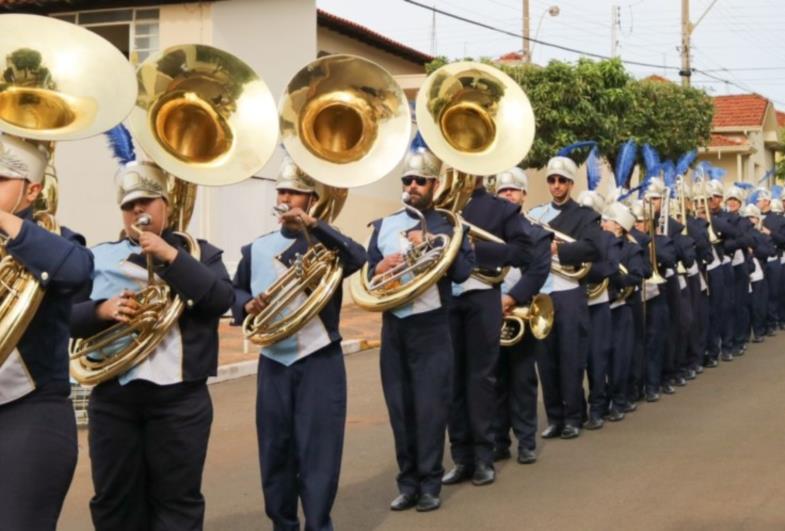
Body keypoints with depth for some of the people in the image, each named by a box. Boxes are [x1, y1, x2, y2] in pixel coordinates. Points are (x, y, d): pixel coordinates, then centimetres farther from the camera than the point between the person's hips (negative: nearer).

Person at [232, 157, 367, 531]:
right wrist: (248, 305, -7)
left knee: (317, 453, -3)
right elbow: (234, 292, 16)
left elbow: (357, 259, -21)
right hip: (273, 363, 3)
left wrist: (312, 225, -30)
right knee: (275, 454, 9)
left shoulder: (326, 244, -1)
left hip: (320, 362, -3)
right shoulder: (257, 249, 10)